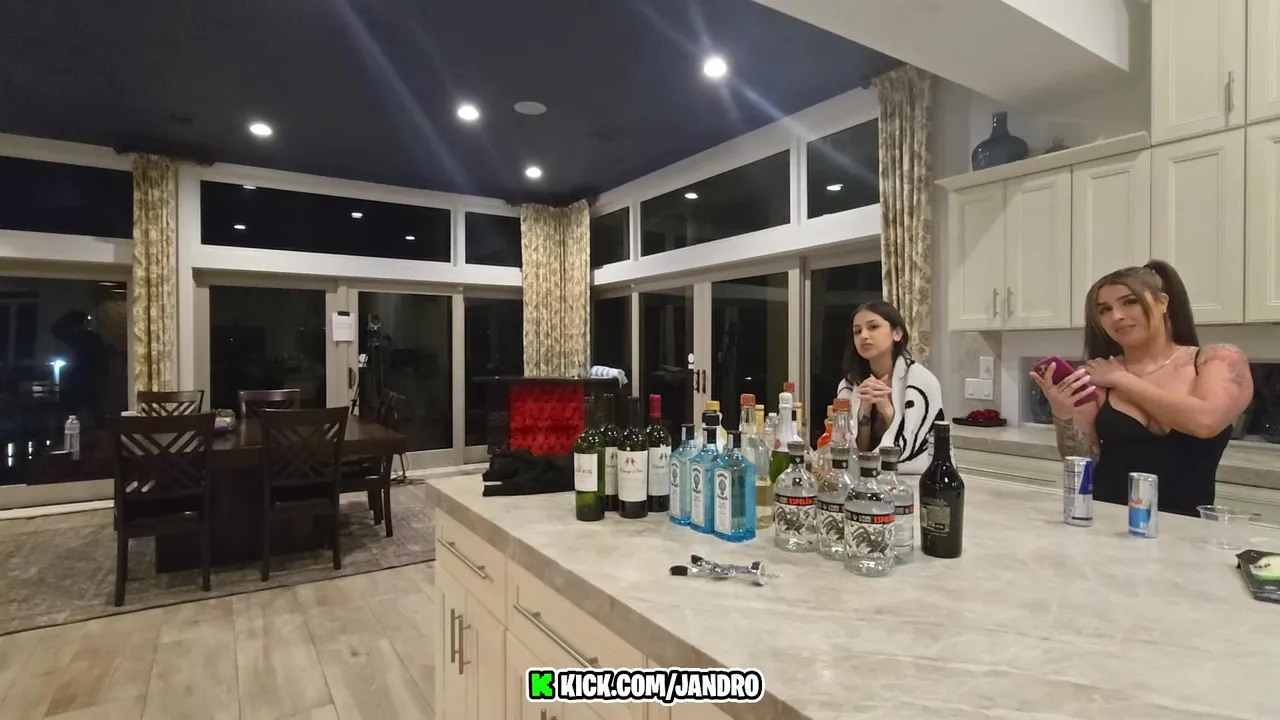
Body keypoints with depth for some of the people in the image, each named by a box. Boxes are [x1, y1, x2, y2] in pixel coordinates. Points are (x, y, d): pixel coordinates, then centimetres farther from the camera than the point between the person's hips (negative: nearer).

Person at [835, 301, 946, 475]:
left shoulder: (923, 382, -10)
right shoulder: (849, 385, -1)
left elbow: (908, 454, -13)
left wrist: (887, 410, -22)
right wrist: (864, 408, -16)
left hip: (915, 482, -2)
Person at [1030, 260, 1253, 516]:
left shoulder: (1220, 360, 3)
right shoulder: (1094, 377, 4)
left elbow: (1205, 422, -15)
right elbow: (1083, 461, -1)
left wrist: (1122, 379, -7)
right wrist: (1062, 414, -18)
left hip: (1184, 524, 0)